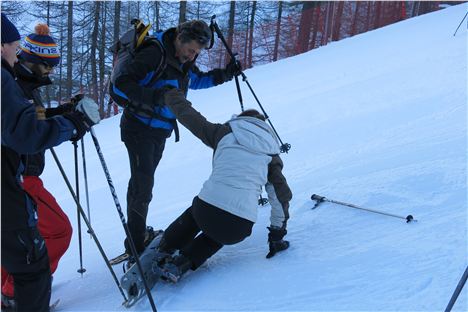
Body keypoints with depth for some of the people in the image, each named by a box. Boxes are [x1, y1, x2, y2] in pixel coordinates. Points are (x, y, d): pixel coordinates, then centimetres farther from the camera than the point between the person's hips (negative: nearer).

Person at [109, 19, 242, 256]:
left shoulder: (183, 61, 4)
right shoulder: (154, 55, -22)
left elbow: (196, 79, 24)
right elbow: (120, 84, -27)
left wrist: (224, 74, 10)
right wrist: (152, 96, -40)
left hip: (159, 131, 9)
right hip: (140, 128, -9)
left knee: (141, 182, 19)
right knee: (143, 186, -12)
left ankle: (138, 234, 32)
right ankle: (136, 246, -4)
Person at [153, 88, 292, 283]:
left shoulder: (224, 133, 13)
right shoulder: (271, 152, 16)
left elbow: (188, 115, 23)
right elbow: (282, 196, 14)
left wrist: (172, 95, 43)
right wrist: (277, 236, 24)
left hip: (206, 212, 0)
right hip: (239, 228, 0)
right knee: (221, 234, 36)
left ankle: (161, 251, 31)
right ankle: (183, 263, 15)